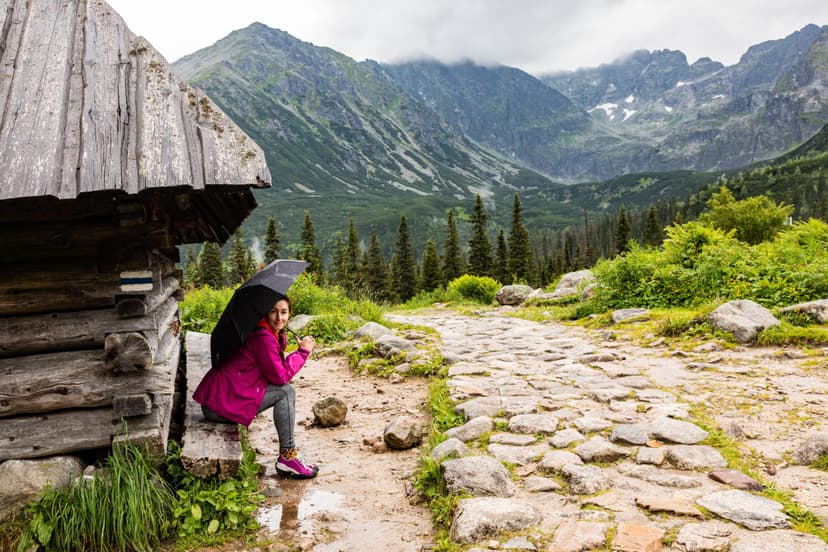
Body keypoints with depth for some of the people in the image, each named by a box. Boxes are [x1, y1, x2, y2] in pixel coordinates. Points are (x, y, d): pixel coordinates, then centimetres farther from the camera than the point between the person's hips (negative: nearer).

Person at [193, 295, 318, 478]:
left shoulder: (275, 335, 12)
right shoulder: (263, 338, -19)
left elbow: (277, 370, 13)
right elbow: (280, 376, -16)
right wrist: (303, 351, -7)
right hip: (220, 404, -10)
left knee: (286, 390, 10)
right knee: (285, 392, -10)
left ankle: (287, 455, 11)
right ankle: (287, 457, -7)